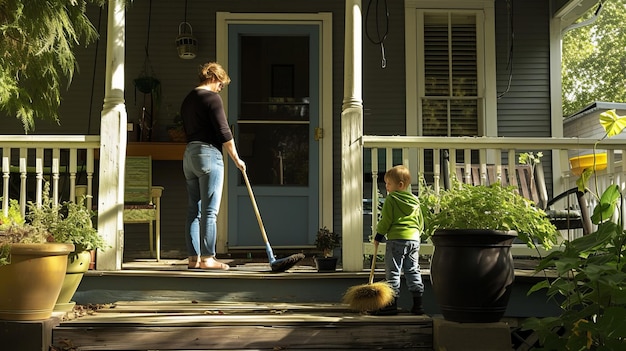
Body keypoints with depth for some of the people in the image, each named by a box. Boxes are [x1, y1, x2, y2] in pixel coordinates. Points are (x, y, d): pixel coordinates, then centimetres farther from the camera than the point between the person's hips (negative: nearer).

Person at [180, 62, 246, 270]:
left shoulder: (187, 100, 18)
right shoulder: (211, 97, -7)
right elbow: (223, 131, -11)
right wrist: (236, 159, -3)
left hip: (189, 154, 9)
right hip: (208, 153, -8)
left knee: (194, 210, 8)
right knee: (209, 211, -7)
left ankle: (194, 258, 10)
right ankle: (207, 259, -6)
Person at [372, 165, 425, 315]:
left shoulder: (391, 199, -6)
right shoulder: (415, 200, 14)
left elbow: (386, 220, -9)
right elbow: (421, 222, 18)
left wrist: (379, 233, 5)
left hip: (397, 239, -6)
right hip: (414, 239, 6)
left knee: (393, 271, -1)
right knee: (413, 271, 11)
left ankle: (391, 304, -2)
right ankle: (418, 304, 11)